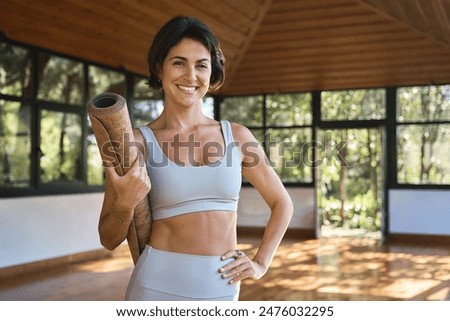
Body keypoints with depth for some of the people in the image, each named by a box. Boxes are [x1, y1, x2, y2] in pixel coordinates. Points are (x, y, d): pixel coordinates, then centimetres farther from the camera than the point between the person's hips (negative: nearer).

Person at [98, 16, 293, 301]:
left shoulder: (237, 136, 1)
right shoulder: (138, 142, -6)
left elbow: (282, 203, 13)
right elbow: (109, 240, -2)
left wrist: (261, 263, 3)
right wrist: (125, 205, -21)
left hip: (223, 292, 3)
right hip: (159, 288, -2)